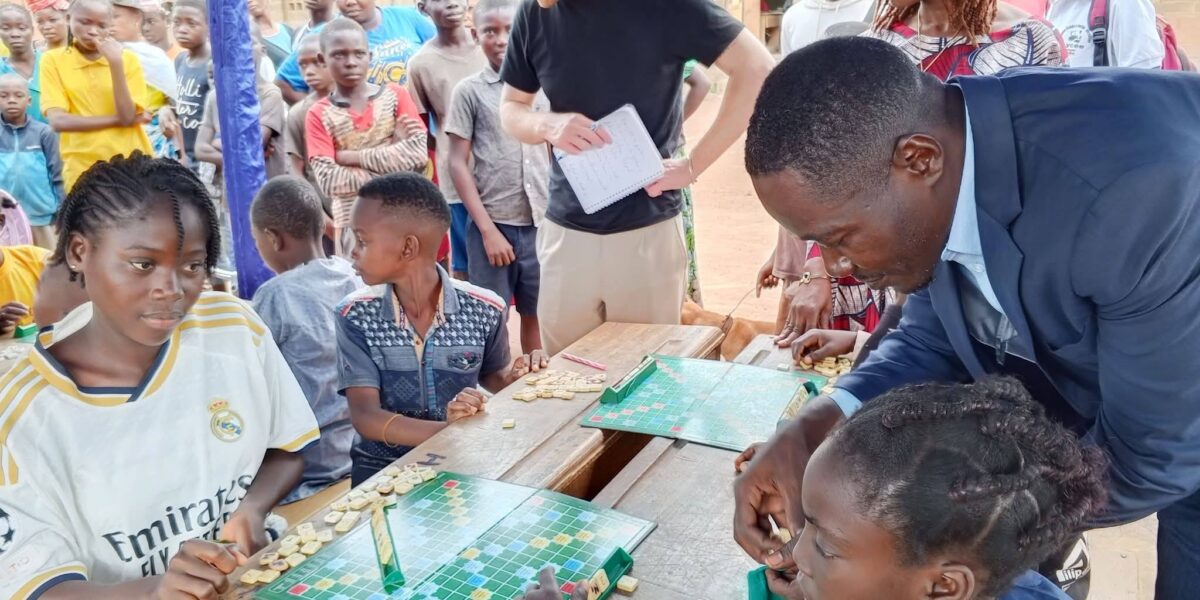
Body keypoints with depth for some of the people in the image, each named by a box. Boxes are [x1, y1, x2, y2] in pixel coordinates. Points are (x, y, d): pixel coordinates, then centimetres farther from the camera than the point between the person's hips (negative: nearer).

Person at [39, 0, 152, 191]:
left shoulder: (128, 59, 3)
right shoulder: (53, 60, 2)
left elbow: (129, 117, -8)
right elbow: (58, 121, -9)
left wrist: (116, 64, -13)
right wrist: (117, 119, -9)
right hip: (82, 170, 0)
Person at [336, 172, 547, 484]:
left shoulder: (485, 309, -8)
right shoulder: (356, 315, -8)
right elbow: (364, 416, -16)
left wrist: (515, 376, -13)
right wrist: (450, 430, -32)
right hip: (382, 466, -1)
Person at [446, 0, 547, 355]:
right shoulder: (469, 90, 0)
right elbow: (457, 164, -2)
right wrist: (488, 229, -8)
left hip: (543, 222, 2)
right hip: (494, 223, -2)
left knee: (538, 316, 12)